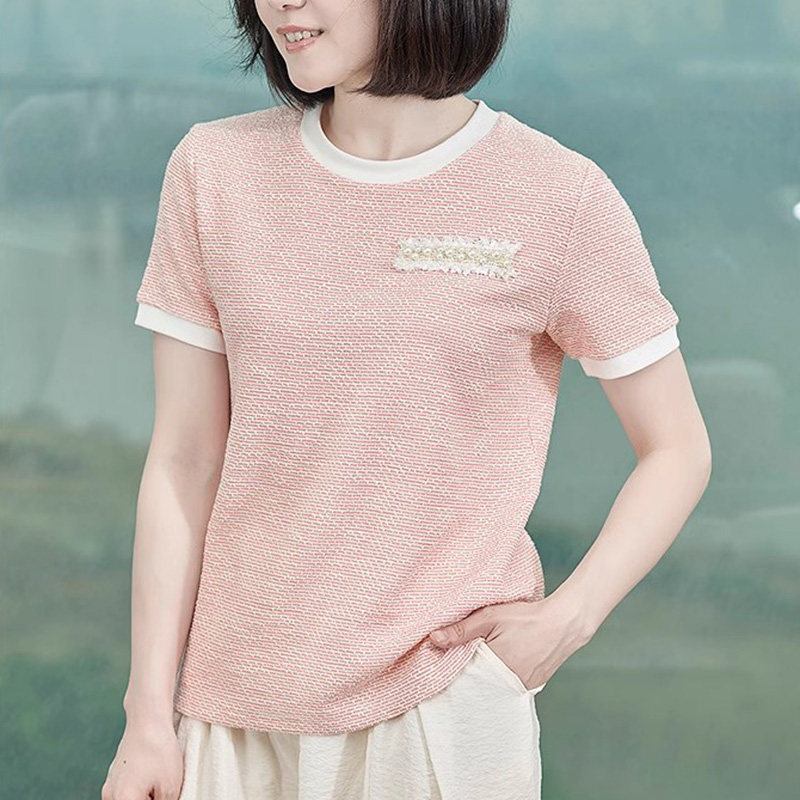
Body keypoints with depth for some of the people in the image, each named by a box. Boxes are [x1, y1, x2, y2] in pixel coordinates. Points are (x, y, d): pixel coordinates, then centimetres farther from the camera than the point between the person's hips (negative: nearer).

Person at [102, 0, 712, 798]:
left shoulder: (557, 197, -6)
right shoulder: (215, 170, 2)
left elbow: (677, 450, 1)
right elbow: (183, 463, 3)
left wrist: (566, 620, -12)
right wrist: (149, 716, 1)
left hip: (452, 709, -2)